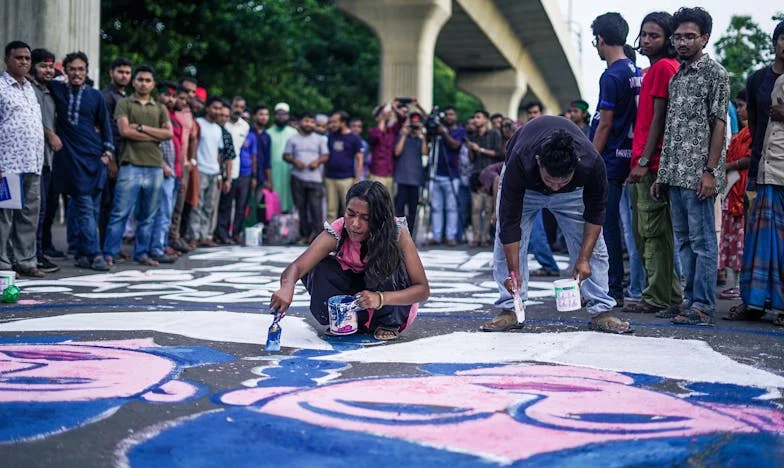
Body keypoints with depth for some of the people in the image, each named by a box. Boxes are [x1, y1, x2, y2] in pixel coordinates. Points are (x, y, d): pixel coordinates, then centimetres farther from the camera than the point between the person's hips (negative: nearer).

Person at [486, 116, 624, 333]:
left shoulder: (592, 163, -40)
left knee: (593, 246, -4)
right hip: (525, 186, -1)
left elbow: (595, 212, -20)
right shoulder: (519, 163, -44)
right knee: (506, 243, -11)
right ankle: (510, 310, -3)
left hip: (573, 191, 1)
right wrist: (514, 271, -34)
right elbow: (510, 220, -34)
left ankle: (601, 311, 4)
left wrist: (584, 259, -22)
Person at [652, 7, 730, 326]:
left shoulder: (714, 73, -3)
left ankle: (703, 306, -2)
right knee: (683, 240, 11)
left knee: (702, 240, -5)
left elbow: (719, 125, -9)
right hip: (675, 174, 8)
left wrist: (710, 171, -16)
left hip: (698, 174, -8)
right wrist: (662, 175, 14)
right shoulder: (676, 78, 18)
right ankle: (690, 299, 18)